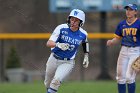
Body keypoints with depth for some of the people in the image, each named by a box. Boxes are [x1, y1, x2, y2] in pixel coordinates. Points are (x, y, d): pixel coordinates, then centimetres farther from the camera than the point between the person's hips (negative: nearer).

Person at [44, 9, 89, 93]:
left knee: (56, 81, -25)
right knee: (48, 83, 18)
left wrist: (86, 56, 13)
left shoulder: (83, 34, -10)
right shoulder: (61, 28, -17)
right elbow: (49, 43, -26)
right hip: (54, 60, 1)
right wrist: (58, 45, -46)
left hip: (68, 63, -1)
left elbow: (85, 42, 17)